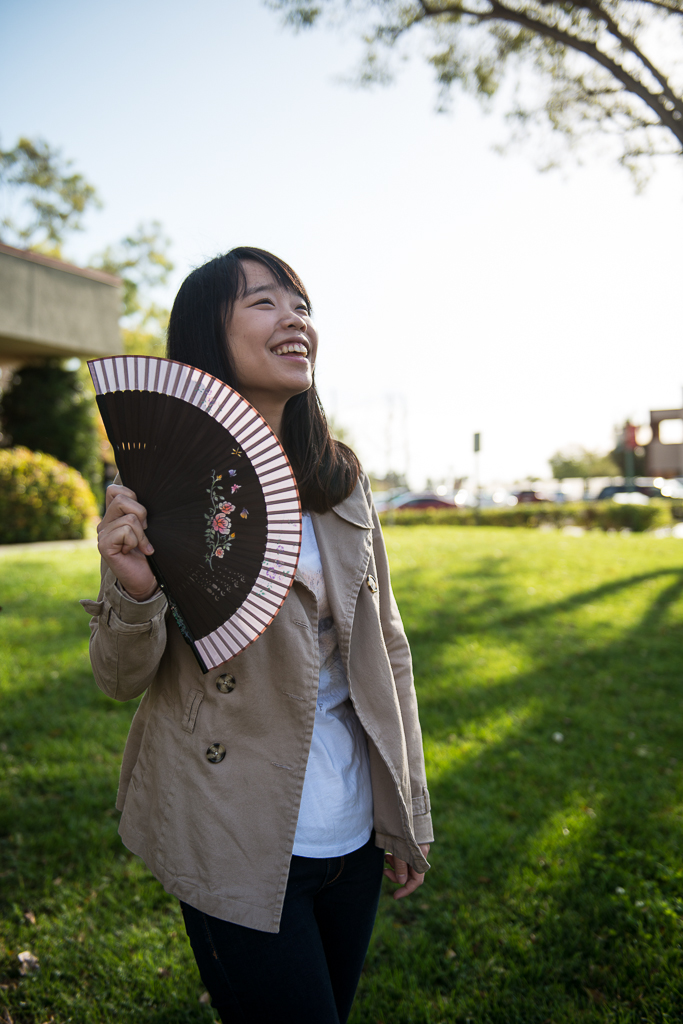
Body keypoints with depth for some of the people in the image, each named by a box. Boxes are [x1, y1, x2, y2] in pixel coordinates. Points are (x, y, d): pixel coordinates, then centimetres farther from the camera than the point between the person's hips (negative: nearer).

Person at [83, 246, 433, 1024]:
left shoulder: (342, 479, 1)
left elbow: (385, 649, 6)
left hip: (353, 834, 5)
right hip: (239, 844, -4)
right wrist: (133, 589, -28)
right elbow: (121, 679, -6)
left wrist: (408, 813, 8)